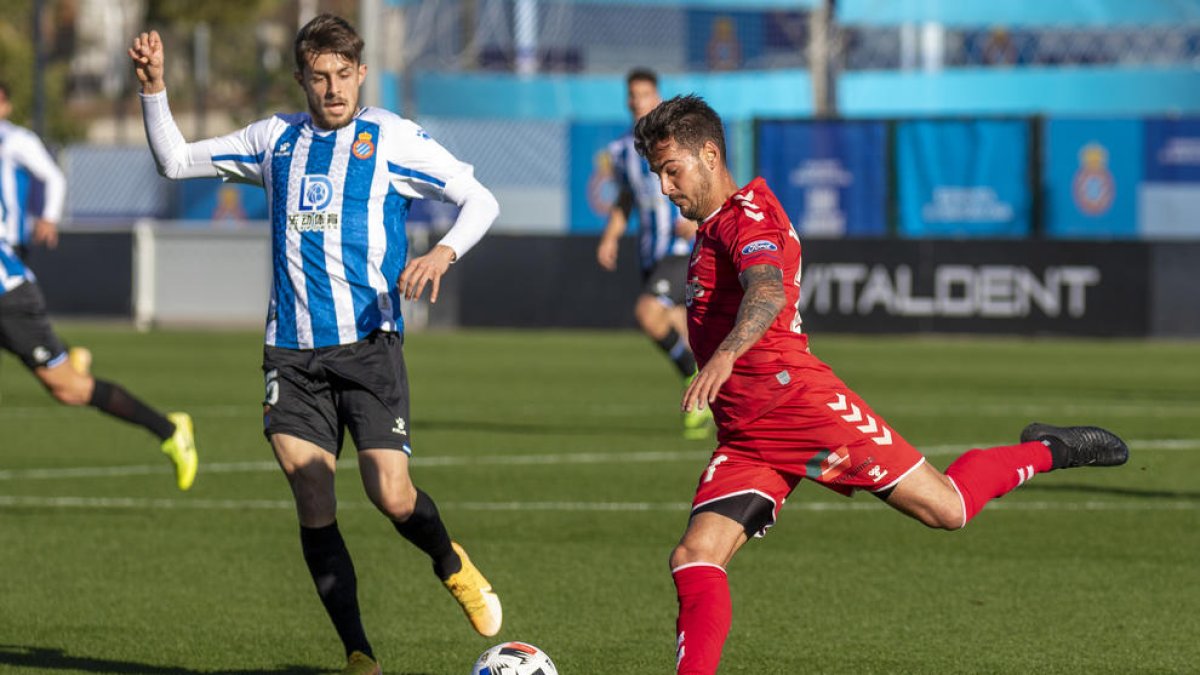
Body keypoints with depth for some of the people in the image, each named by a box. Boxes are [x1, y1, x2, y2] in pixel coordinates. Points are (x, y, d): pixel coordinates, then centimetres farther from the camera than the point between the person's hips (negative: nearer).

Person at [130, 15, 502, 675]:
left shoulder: (391, 138, 2)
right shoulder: (276, 140, 12)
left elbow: (480, 200, 2)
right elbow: (175, 161, 22)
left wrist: (443, 252, -16)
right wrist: (154, 88, 8)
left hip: (368, 342, -3)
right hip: (292, 351, 3)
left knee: (392, 497, -13)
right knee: (314, 510, -6)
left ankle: (453, 565, 20)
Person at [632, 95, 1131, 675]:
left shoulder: (748, 214, -8)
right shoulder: (712, 230, 22)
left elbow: (767, 294, -29)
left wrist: (724, 356, -45)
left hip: (802, 404, -9)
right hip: (743, 439, 9)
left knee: (947, 508, -5)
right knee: (694, 561, -10)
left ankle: (1046, 453, 19)